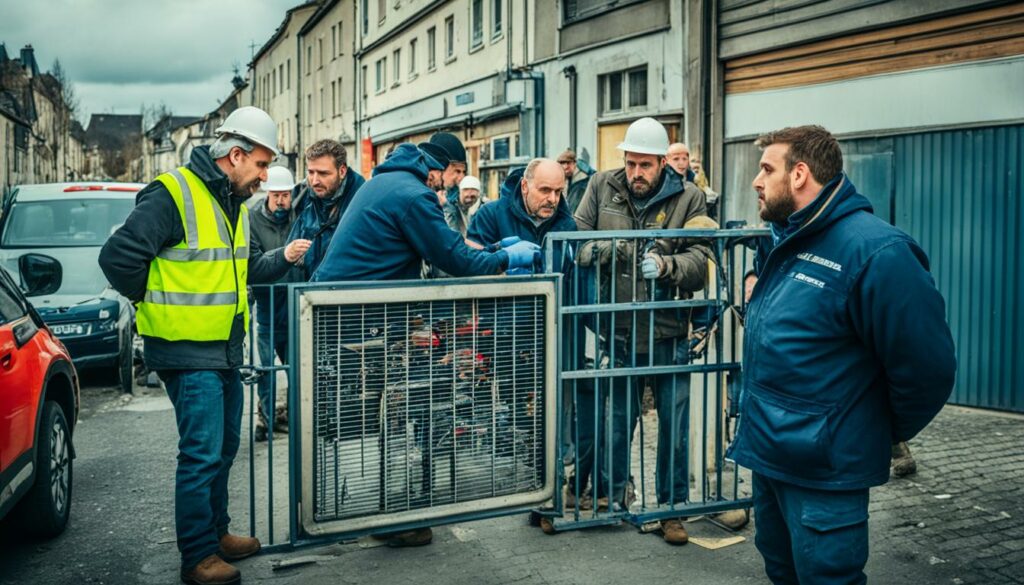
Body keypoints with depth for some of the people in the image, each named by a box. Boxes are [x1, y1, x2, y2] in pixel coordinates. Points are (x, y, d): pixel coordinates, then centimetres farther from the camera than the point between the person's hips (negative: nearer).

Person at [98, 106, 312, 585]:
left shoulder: (235, 204, 12)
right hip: (187, 352, -9)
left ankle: (217, 532, 34)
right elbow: (118, 257, -20)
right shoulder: (172, 195, -17)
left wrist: (282, 258, 2)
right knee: (202, 455, -4)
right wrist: (158, 305, -7)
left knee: (224, 449, 18)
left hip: (225, 350, 9)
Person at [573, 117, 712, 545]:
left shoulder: (688, 198, -2)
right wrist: (599, 250, -17)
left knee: (674, 422, 7)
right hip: (617, 329, 2)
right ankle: (610, 494, 33)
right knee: (615, 419, 14)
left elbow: (701, 260, -7)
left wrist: (664, 265, -25)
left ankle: (673, 507, 23)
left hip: (668, 331, -1)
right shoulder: (602, 187, 4)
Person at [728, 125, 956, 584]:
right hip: (767, 451, 9)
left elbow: (926, 369, -20)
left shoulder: (876, 252, -22)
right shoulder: (786, 241, 7)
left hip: (822, 474, -9)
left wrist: (883, 434, -6)